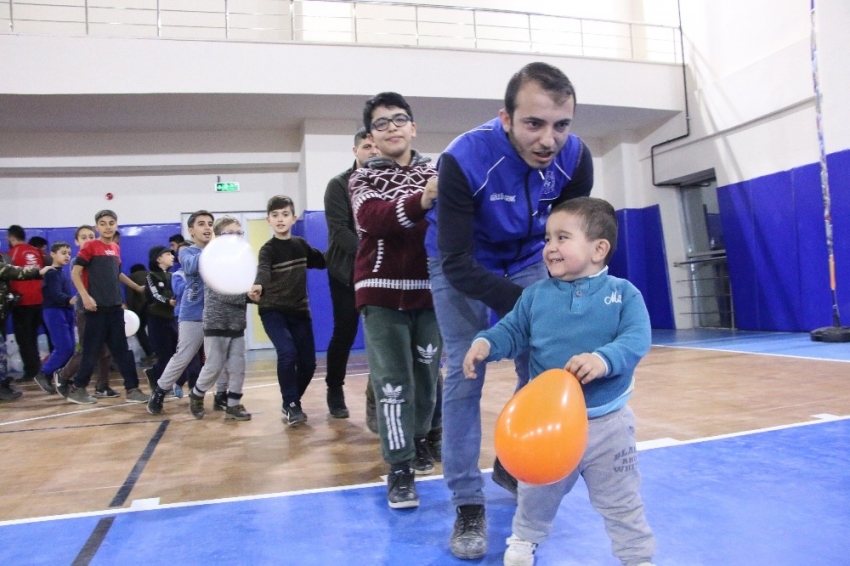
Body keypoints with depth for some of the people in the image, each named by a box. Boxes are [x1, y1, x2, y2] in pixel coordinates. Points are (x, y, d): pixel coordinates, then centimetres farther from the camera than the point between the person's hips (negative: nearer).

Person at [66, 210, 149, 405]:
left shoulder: (116, 248, 12)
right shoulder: (90, 246, -6)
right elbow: (75, 272, -9)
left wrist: (137, 287, 31)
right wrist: (85, 296, -19)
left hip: (115, 307, 6)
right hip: (97, 307, -6)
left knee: (121, 350, 7)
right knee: (92, 350, -1)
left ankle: (132, 389, 10)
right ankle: (77, 389, 13)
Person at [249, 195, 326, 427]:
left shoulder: (301, 245, 5)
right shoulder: (268, 249, -11)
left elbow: (322, 261, 23)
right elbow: (263, 270, -33)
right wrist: (258, 286, -54)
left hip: (300, 311, 5)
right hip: (273, 311, -5)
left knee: (308, 362, 2)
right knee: (287, 353, -25)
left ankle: (290, 402, 25)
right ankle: (292, 405, -8)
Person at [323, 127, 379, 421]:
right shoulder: (338, 185, -1)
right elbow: (339, 231, -12)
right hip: (347, 271, -1)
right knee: (344, 334, 6)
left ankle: (377, 402, 5)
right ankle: (335, 391, 26)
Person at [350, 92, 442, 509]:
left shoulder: (436, 173, 7)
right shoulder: (363, 178, 1)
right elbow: (372, 219, -22)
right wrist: (420, 201, -39)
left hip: (429, 289, 2)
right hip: (383, 292, -2)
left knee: (427, 374, 12)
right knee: (392, 381, -4)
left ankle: (419, 437, 35)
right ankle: (399, 467, 4)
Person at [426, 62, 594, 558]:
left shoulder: (576, 159, -23)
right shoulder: (463, 160, -35)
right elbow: (457, 263, -32)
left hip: (528, 261, 4)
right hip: (461, 265, -3)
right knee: (465, 375, -10)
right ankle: (468, 504, 1)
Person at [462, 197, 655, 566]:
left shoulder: (623, 294, -8)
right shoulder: (536, 295, -2)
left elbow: (637, 340, -18)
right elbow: (511, 331, 1)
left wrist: (603, 360, -36)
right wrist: (485, 343, -20)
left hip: (607, 422, -2)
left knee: (620, 501, 15)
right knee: (536, 492, 23)